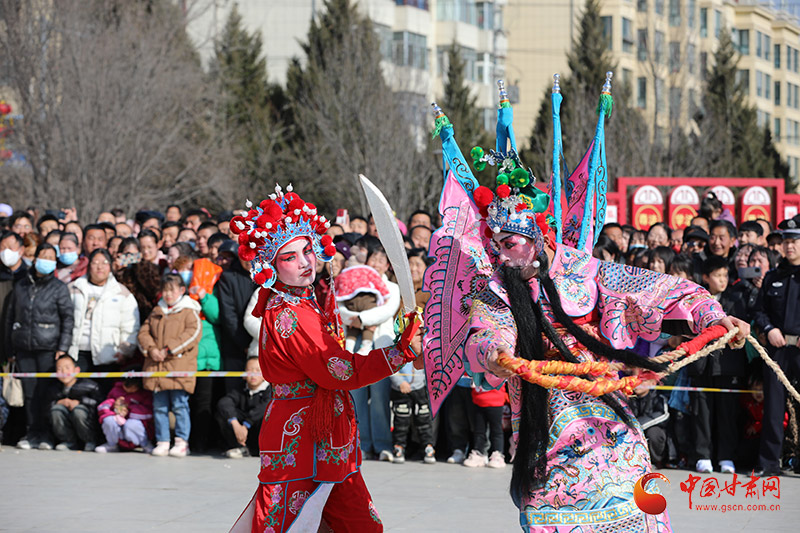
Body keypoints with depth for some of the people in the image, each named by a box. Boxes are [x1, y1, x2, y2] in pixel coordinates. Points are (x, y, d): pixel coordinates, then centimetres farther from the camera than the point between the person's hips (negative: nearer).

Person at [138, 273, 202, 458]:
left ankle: (181, 442, -2)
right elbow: (144, 332, 15)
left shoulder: (188, 312, 0)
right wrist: (151, 349, -6)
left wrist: (169, 350, -15)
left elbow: (193, 333, -12)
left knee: (179, 405, -6)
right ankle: (162, 442, 10)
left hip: (179, 368, -5)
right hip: (156, 368, 5)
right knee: (159, 406, 6)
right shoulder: (156, 313, 18)